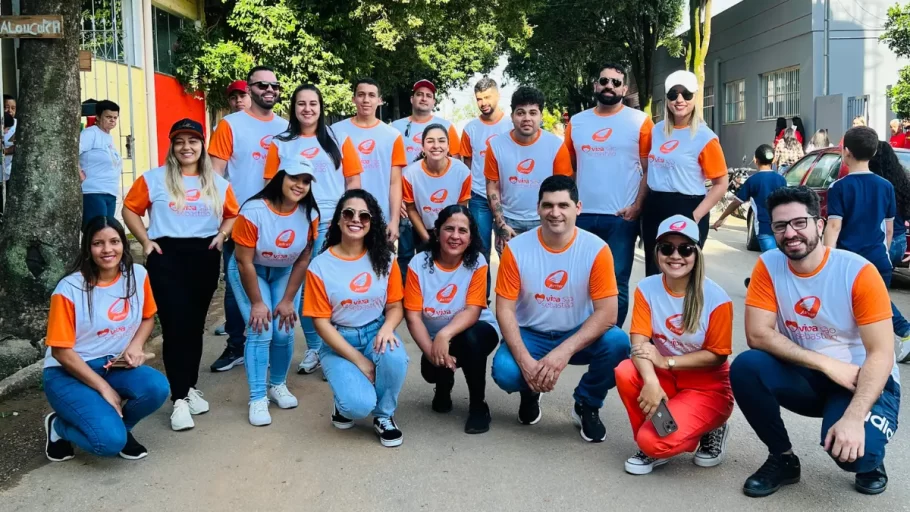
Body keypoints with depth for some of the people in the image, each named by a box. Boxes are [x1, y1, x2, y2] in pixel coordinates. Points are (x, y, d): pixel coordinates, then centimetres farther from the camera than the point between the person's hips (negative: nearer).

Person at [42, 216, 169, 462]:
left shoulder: (137, 275, -5)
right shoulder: (70, 289, -18)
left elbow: (148, 317, 12)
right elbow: (61, 351, -14)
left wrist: (135, 345, -10)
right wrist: (104, 388, -16)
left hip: (114, 366, 4)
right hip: (69, 373, -4)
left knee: (157, 387, -28)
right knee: (111, 440, -25)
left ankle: (118, 425, 5)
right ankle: (59, 426, 9)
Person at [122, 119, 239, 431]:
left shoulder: (217, 183, 10)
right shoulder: (154, 179, 2)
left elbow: (232, 214, 19)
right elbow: (130, 209, 5)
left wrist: (221, 235, 1)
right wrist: (145, 241, -5)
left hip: (205, 255, 3)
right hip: (167, 255, -3)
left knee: (195, 324, 11)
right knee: (175, 325, -8)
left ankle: (191, 388, 25)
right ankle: (179, 398, -5)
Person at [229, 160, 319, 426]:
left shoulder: (310, 214, -16)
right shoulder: (253, 211, -29)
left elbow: (303, 259, -8)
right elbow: (244, 262, -23)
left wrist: (288, 300, -8)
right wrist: (257, 303, -18)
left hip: (284, 272, 3)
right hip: (249, 271, -3)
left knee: (284, 331, -4)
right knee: (261, 331, -14)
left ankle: (278, 385, 21)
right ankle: (257, 399, -4)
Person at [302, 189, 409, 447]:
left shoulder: (384, 259, -2)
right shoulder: (320, 266, -9)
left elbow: (395, 305, 3)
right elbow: (321, 322, -9)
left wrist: (387, 328, -22)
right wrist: (359, 360, -16)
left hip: (375, 332, 3)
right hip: (338, 342, -2)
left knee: (394, 357, -34)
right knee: (360, 405, -26)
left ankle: (384, 415, -2)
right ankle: (346, 403, 16)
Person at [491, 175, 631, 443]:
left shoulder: (596, 249, -15)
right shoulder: (516, 248, -13)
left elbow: (607, 313, -19)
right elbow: (505, 310, -12)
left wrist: (564, 352, -30)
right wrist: (525, 360, -26)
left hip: (578, 335, 0)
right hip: (531, 335, 0)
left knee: (618, 343, -30)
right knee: (504, 371, -30)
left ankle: (587, 404, 2)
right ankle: (530, 391, 12)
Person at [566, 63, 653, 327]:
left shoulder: (640, 121, 0)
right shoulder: (576, 122, 11)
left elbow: (650, 169, -2)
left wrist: (637, 206, -12)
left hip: (621, 217, -3)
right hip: (582, 215, 4)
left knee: (617, 283, 3)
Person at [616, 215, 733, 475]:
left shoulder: (716, 297, -18)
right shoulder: (646, 289, -9)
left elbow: (717, 355, -13)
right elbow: (639, 342, -18)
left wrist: (666, 361, -23)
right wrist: (651, 381, -37)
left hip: (708, 388, -4)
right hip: (665, 379, 4)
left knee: (654, 441, -24)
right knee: (625, 373, -28)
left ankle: (710, 431, 9)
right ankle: (651, 445, -2)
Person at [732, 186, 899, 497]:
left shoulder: (858, 272, -18)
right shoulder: (768, 266, -9)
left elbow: (881, 355, -20)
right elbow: (757, 335, -15)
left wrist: (854, 417, -33)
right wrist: (827, 364, -22)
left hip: (863, 381, -3)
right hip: (808, 376, 3)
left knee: (851, 448, -32)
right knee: (745, 368, -25)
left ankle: (869, 459, 9)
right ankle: (783, 459, -1)